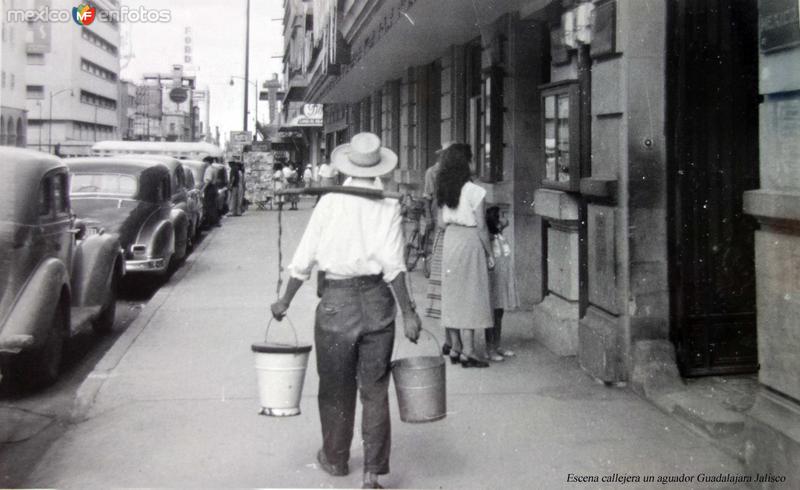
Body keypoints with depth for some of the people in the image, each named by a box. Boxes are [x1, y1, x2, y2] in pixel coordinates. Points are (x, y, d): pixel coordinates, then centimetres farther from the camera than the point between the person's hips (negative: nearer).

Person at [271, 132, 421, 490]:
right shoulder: (387, 207, -4)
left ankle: (335, 459, 33)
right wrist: (408, 313, -7)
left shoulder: (329, 203, -3)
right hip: (377, 300, 1)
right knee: (374, 389, 9)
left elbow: (304, 259, -2)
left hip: (337, 300, 0)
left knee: (335, 387, 16)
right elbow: (393, 265, -11)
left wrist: (285, 300, 10)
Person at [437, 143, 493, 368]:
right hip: (469, 240, -6)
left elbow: (442, 222, 8)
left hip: (449, 239, 6)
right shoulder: (474, 191, -13)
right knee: (470, 296, -1)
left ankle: (455, 348, 18)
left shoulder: (444, 191, 5)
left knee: (452, 294, 11)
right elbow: (481, 227, -11)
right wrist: (489, 254, -2)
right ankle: (468, 352, 0)